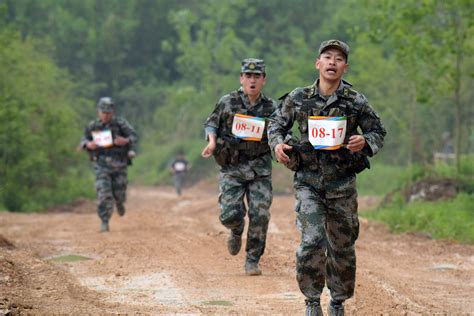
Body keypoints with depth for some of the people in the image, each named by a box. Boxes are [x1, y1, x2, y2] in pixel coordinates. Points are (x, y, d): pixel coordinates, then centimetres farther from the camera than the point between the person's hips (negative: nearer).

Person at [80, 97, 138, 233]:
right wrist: (88, 144, -11)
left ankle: (119, 202, 45)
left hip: (119, 164, 0)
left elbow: (134, 136, -8)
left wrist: (126, 140, -30)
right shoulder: (93, 126, 1)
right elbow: (84, 139, 12)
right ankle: (104, 222, -6)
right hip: (101, 164, 0)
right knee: (103, 193, -13)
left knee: (119, 193, 7)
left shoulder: (120, 123, -5)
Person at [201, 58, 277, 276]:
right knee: (230, 214, -11)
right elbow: (211, 123, 11)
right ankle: (237, 232, 27)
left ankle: (252, 260, 8)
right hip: (232, 168, -1)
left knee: (260, 215, -7)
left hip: (260, 169, 1)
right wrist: (212, 141, -9)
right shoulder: (227, 103, -1)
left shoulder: (271, 108, 3)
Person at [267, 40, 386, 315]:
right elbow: (277, 123, 14)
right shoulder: (298, 99, 0)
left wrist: (364, 142, -16)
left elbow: (379, 132, 6)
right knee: (311, 242, -16)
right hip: (308, 182, -1)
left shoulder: (356, 102, -3)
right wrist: (278, 143, -7)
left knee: (342, 246, 10)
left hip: (342, 185, 1)